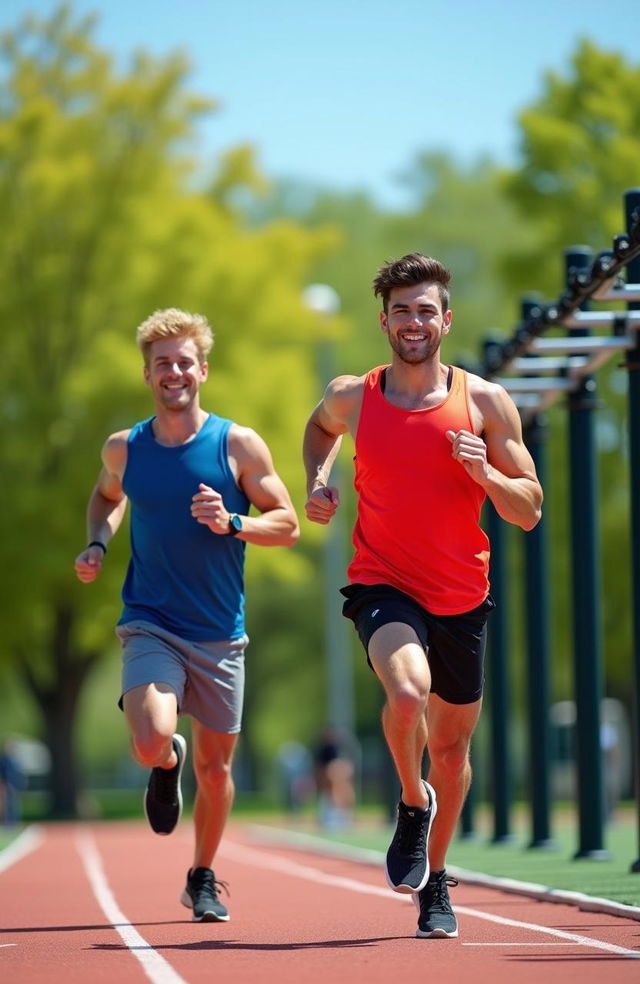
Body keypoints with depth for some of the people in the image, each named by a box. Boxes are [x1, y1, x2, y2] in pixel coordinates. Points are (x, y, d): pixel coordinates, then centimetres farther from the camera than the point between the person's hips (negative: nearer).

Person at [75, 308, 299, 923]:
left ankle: (202, 879, 30)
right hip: (150, 626, 0)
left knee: (215, 767, 8)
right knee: (151, 743, -23)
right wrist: (97, 545, 5)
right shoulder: (124, 449, 1)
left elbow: (287, 525, -1)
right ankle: (166, 767, 15)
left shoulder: (238, 445, -5)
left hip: (220, 635, 0)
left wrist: (232, 523, -19)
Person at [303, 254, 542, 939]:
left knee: (451, 747, 13)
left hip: (462, 598, 2)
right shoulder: (351, 398, -2)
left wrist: (483, 473, -19)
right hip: (382, 584, -2)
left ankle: (434, 883, 35)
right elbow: (320, 427, 24)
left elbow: (529, 512, -1)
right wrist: (318, 482, 6)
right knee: (407, 690, -32)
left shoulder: (485, 403, -4)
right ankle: (412, 803, -2)